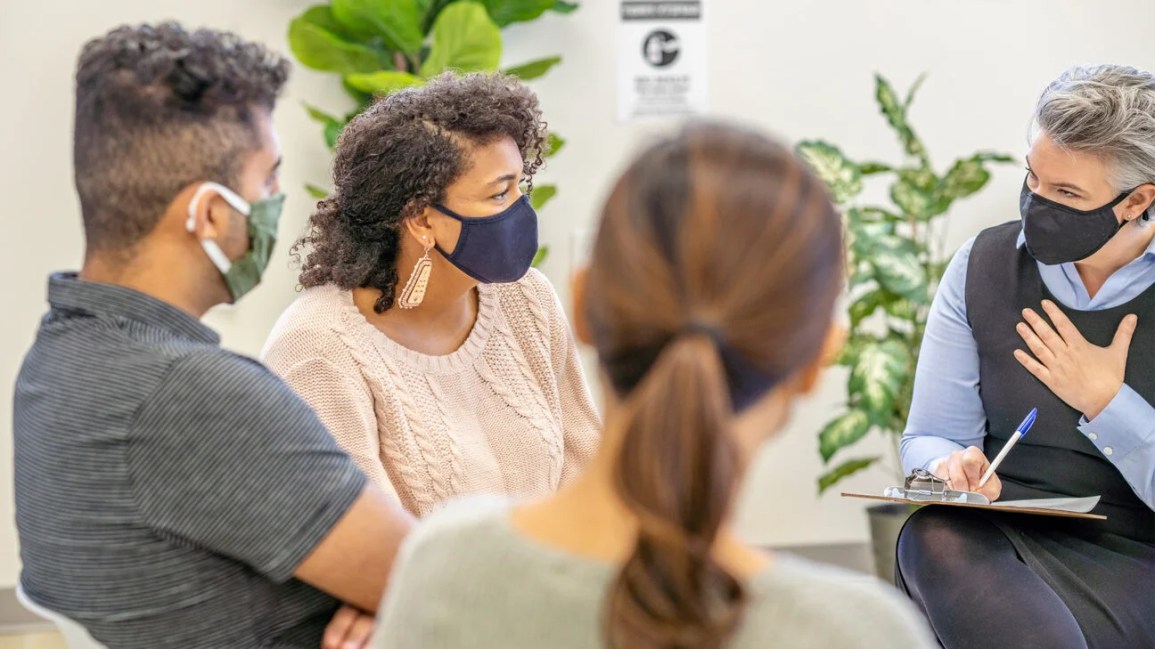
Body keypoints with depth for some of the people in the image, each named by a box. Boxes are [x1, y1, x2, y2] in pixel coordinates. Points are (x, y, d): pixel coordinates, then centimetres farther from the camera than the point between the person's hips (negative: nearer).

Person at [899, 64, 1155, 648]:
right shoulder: (982, 266, 5)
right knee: (935, 537, -32)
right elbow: (930, 441, 5)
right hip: (999, 536, 3)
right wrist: (951, 469, -17)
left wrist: (1105, 403, -12)